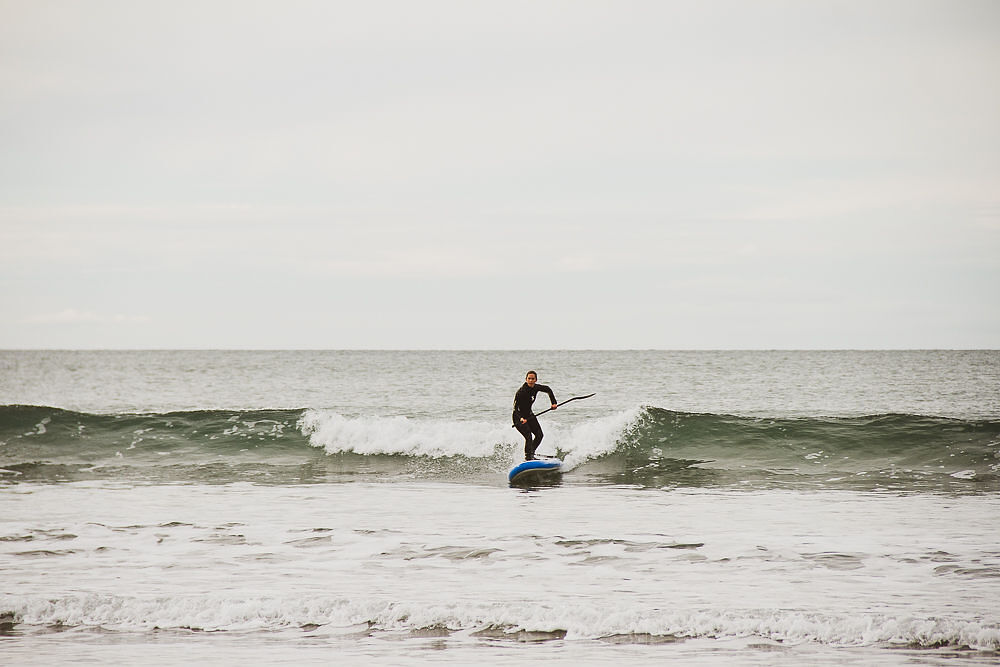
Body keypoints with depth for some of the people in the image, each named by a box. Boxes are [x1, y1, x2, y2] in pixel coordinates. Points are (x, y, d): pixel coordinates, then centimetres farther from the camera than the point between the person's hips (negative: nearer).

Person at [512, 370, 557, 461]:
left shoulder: (536, 387, -8)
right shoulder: (521, 392, -26)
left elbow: (548, 390, 12)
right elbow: (515, 408, -26)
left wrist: (554, 403, 3)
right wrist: (521, 419, -43)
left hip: (528, 415, 7)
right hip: (519, 417, -7)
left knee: (539, 435, 4)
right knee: (528, 436, -21)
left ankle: (531, 453, 21)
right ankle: (528, 457, -13)